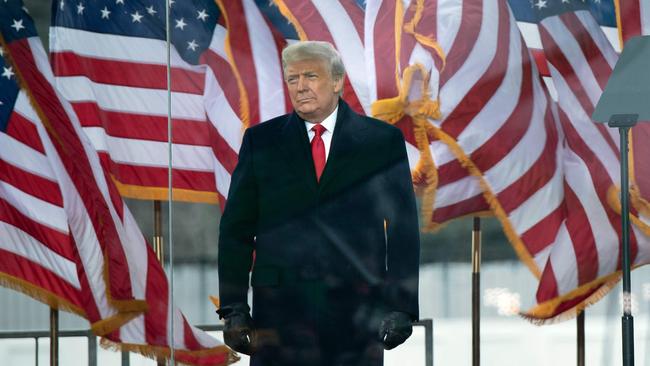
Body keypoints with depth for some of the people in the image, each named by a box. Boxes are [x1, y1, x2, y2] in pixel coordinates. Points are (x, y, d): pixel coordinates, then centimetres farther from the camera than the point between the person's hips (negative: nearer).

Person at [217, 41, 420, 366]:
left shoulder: (382, 141, 6)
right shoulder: (260, 141, 9)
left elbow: (403, 228, 4)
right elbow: (236, 229, 8)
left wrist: (401, 306, -4)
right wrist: (233, 307, -1)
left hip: (357, 312, 0)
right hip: (279, 308, 1)